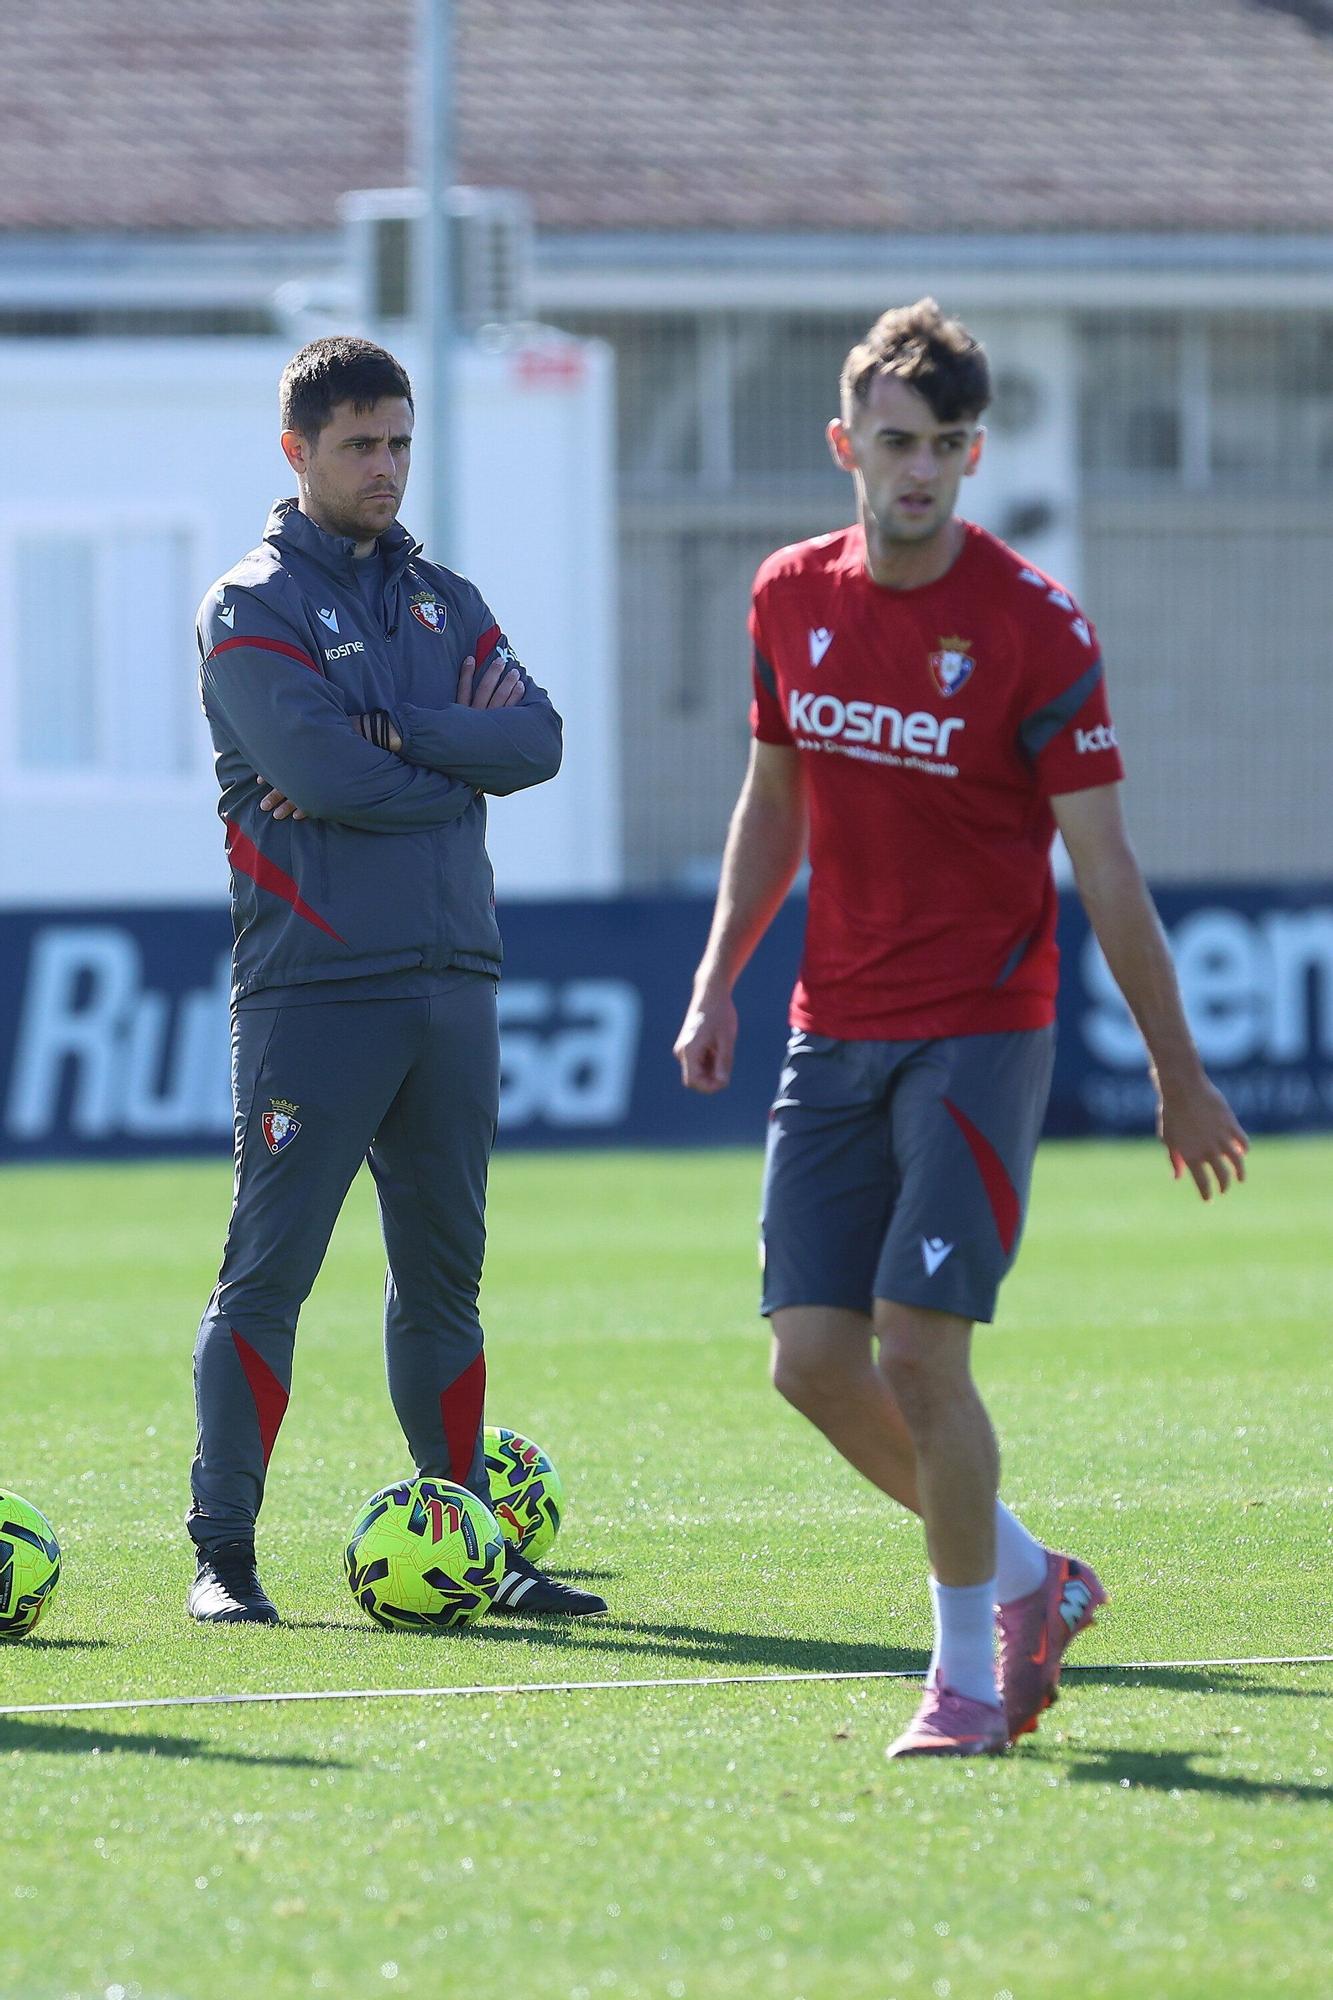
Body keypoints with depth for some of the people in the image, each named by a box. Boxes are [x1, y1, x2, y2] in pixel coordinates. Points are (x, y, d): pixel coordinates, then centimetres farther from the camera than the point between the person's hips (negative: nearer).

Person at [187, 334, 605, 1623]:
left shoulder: (445, 601, 16)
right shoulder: (250, 608, -2)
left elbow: (535, 742, 0)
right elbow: (318, 770, -16)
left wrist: (391, 734, -12)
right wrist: (457, 762, -2)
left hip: (451, 983, 6)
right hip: (312, 988, -6)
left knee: (444, 1276, 10)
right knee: (267, 1275, -6)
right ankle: (222, 1554, -5)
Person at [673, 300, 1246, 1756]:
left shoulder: (1033, 627, -11)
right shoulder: (792, 598, 5)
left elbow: (1104, 869, -8)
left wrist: (1179, 1077, -5)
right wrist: (718, 981, 10)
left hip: (979, 1032, -5)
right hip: (834, 1033, 5)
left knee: (919, 1345, -13)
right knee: (813, 1357, 0)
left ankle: (968, 1674, 2)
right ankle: (1026, 1577, 22)